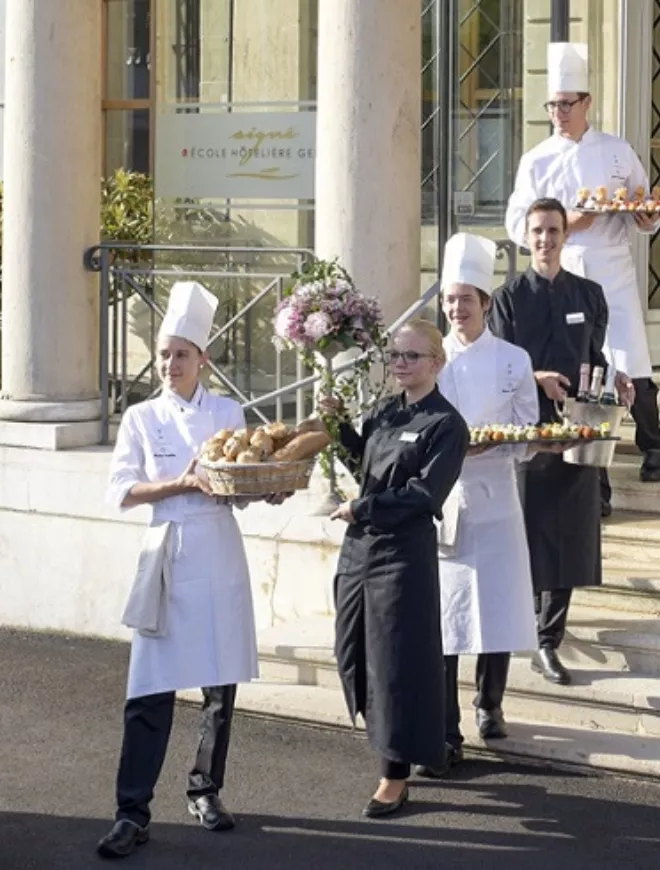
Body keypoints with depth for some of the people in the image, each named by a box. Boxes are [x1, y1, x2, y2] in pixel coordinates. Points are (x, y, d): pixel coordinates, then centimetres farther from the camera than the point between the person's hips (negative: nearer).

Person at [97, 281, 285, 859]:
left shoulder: (229, 414, 7)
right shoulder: (141, 418, 3)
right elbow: (122, 492, -4)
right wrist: (182, 485, -17)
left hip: (220, 557, 2)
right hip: (168, 557, -2)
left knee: (221, 684, 7)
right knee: (151, 691, -7)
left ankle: (206, 791, 24)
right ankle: (133, 813, -5)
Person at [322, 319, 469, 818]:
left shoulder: (445, 425, -8)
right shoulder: (385, 412, 12)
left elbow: (425, 494, -15)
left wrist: (361, 509, -14)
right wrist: (337, 421, 13)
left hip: (404, 552, -7)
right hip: (360, 547, 7)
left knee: (397, 661, -1)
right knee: (354, 654, 10)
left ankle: (397, 776, 9)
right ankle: (392, 745, 30)